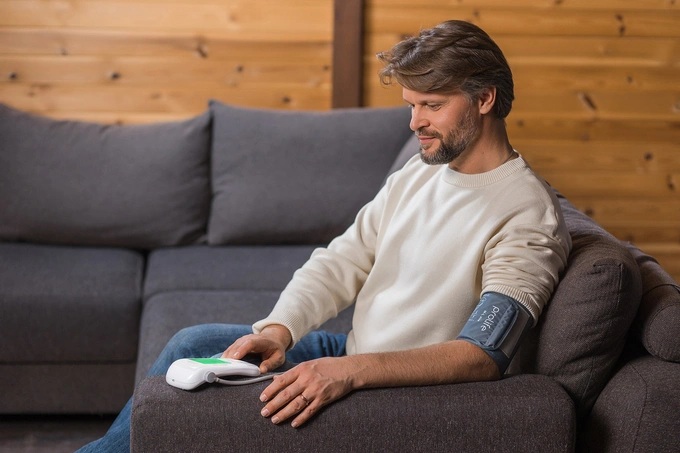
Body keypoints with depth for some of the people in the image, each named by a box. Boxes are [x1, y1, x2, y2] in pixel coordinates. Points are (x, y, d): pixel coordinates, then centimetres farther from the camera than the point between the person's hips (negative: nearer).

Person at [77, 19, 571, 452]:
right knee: (195, 343, 1)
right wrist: (279, 330, -15)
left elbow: (483, 356, -30)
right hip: (349, 359, 8)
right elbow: (339, 264, 4)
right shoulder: (418, 174, 6)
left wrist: (353, 370, -40)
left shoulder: (529, 214, -21)